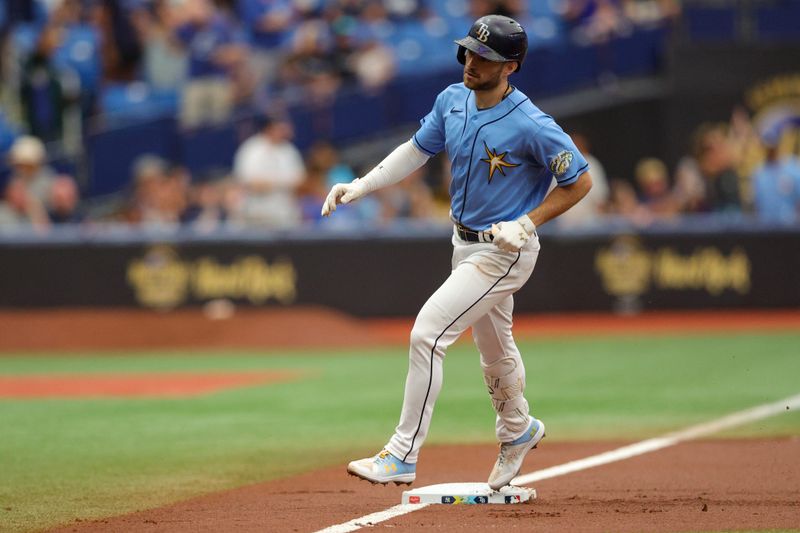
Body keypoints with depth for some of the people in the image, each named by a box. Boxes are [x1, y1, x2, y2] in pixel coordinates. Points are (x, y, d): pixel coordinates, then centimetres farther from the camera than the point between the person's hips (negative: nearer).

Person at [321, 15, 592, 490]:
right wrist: (360, 186, -2)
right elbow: (417, 150, 9)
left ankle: (403, 455, -11)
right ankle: (517, 431, 50)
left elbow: (580, 181, -15)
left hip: (504, 251, -7)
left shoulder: (532, 126, -25)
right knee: (493, 347, 25)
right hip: (465, 242, 7)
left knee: (427, 333, -17)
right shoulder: (453, 101, -4)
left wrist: (527, 225, -21)